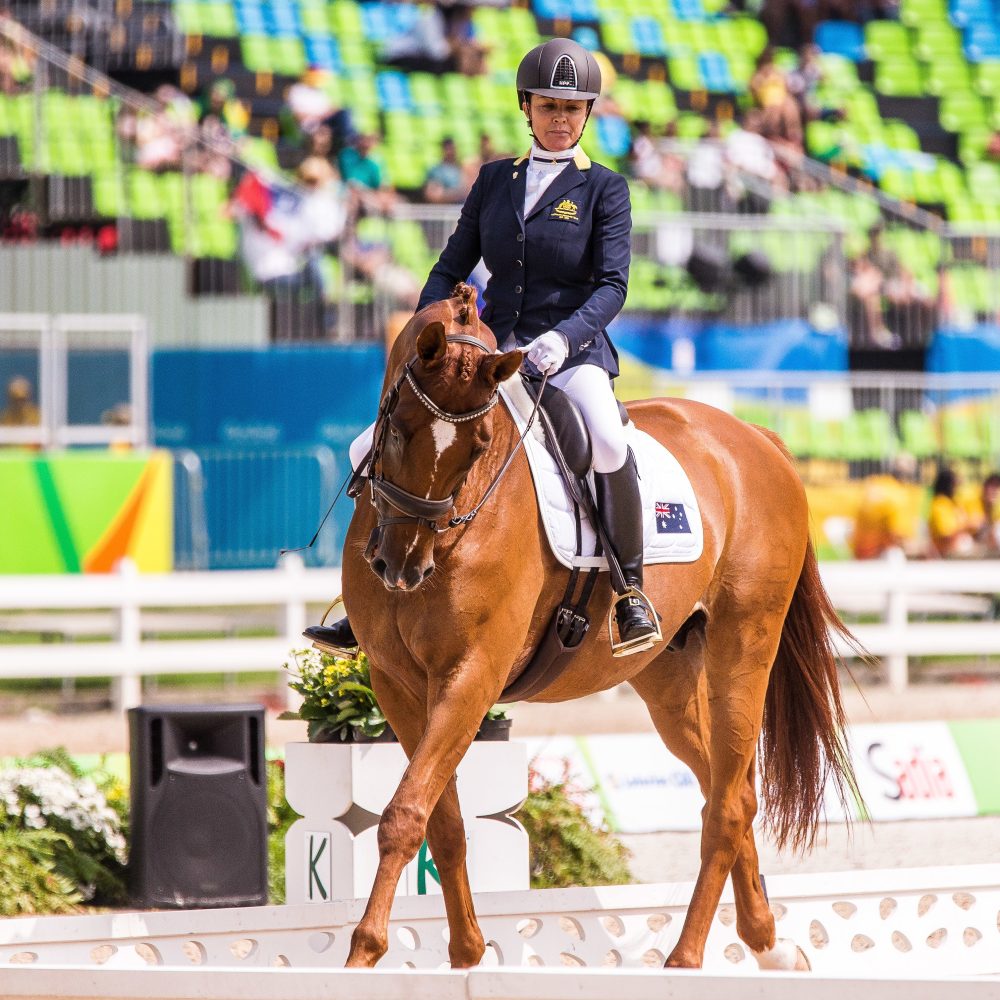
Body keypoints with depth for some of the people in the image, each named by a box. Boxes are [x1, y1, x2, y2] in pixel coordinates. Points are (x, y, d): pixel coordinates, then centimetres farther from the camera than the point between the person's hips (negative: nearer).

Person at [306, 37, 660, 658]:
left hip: (572, 354, -5)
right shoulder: (495, 180, 14)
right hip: (492, 351, 5)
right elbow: (454, 266, 13)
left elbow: (612, 285, -9)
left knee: (608, 444, -38)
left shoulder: (604, 188, 1)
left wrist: (562, 337, -27)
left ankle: (631, 589, -22)